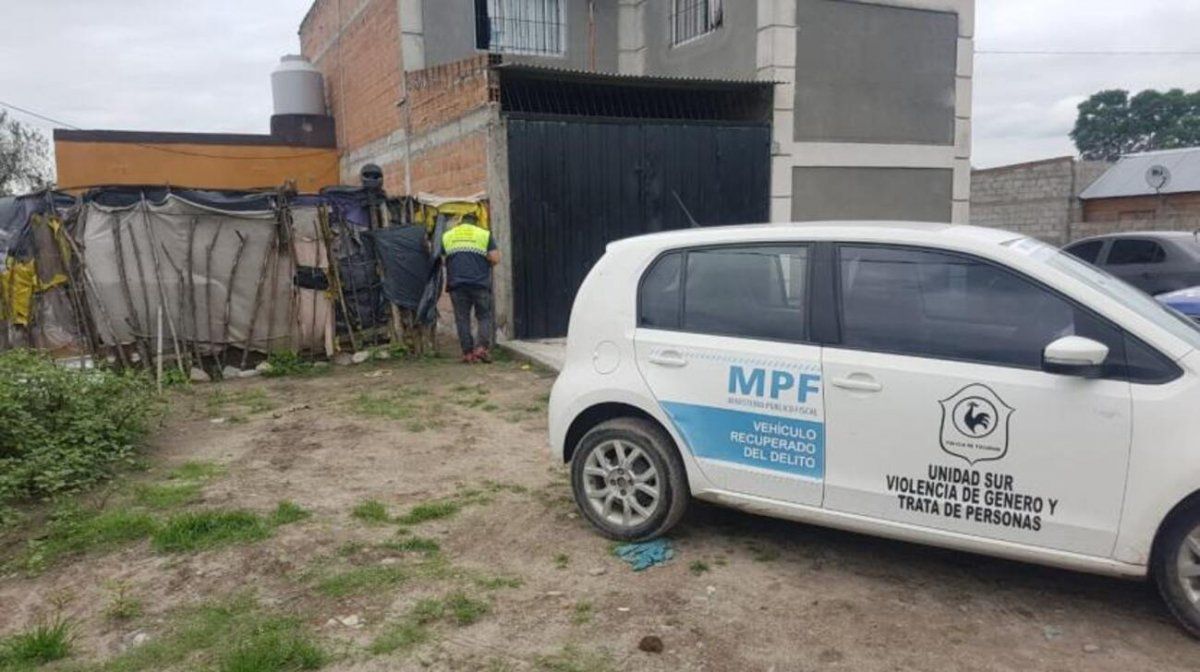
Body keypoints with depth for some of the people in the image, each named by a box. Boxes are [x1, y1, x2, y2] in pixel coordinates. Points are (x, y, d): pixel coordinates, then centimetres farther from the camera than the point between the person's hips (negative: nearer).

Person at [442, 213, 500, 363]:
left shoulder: (446, 236, 15)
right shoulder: (485, 234, 6)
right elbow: (495, 259, -2)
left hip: (456, 284, 2)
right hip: (480, 283, -2)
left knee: (462, 319, 6)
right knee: (484, 317, 8)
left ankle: (468, 353, 5)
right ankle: (481, 347, -7)